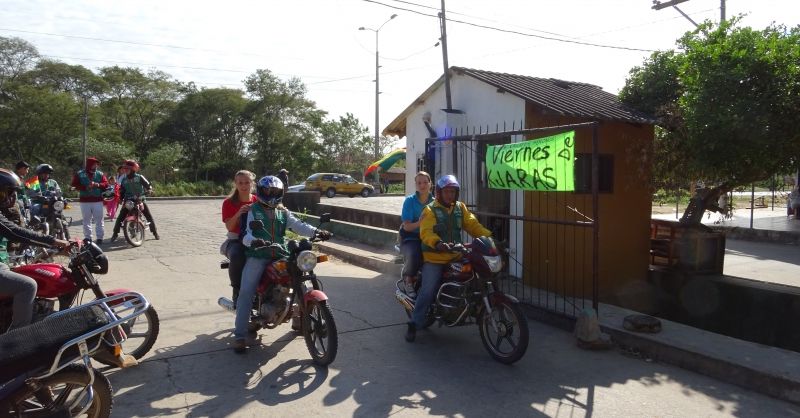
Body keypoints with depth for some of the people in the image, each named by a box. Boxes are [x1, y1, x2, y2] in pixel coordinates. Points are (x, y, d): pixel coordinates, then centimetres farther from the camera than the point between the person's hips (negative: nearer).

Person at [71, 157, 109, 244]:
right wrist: (86, 187, -15)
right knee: (86, 220, 6)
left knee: (99, 219, -1)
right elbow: (74, 185, -1)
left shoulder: (100, 174, 9)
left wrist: (97, 185, -15)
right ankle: (87, 237, 14)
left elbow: (106, 184, 4)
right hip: (85, 200, 0)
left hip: (98, 200, 0)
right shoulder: (79, 174, 5)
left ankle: (100, 237, 4)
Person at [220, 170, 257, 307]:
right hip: (235, 241, -2)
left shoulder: (258, 202, 9)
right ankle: (237, 291, -16)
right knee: (236, 257, -37)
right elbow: (229, 227, -6)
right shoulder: (229, 203, 4)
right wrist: (239, 213, -22)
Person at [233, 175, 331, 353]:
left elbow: (298, 225, 3)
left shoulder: (283, 212, 17)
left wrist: (316, 231, -16)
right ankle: (240, 334, -12)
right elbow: (244, 233, -5)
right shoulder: (252, 210, 6)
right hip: (257, 256, -4)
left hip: (280, 255, 4)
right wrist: (253, 241, -30)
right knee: (246, 292, -16)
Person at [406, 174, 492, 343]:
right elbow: (425, 232, -19)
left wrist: (488, 236, -11)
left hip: (456, 256, 5)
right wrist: (437, 243, -38)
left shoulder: (461, 208, 13)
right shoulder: (430, 210, -5)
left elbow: (473, 225, 5)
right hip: (435, 258, -5)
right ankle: (414, 324, 1)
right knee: (428, 291, -9)